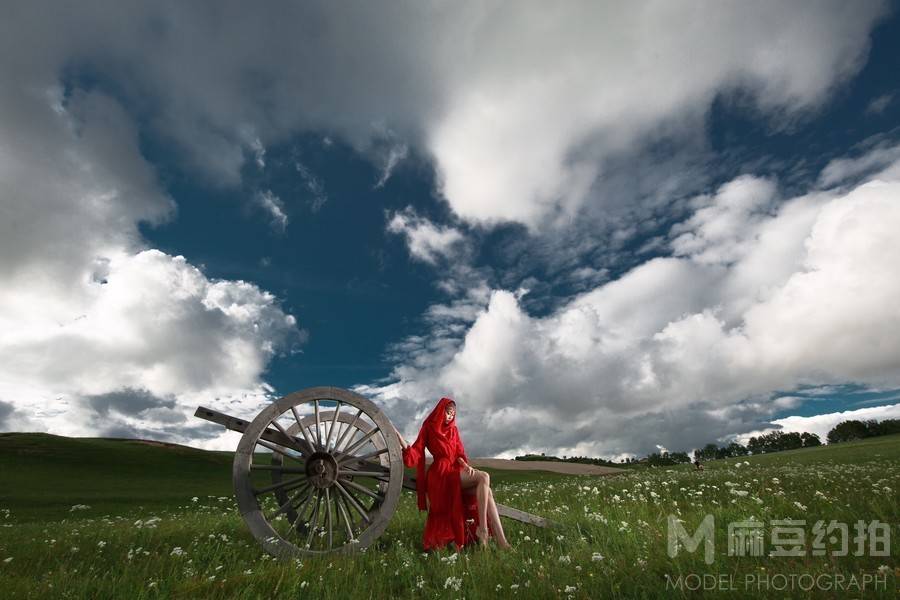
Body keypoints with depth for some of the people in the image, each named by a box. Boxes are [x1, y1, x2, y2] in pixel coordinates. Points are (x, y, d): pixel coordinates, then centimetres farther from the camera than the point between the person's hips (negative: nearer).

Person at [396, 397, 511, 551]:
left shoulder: (453, 430, 19)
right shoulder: (429, 427, 4)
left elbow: (459, 453, 13)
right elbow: (416, 451, -4)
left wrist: (466, 465, -9)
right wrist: (399, 437, -20)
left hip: (455, 469, 6)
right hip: (441, 473, -6)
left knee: (487, 492, -21)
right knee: (484, 477, -27)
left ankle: (501, 542, -25)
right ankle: (482, 528, -26)